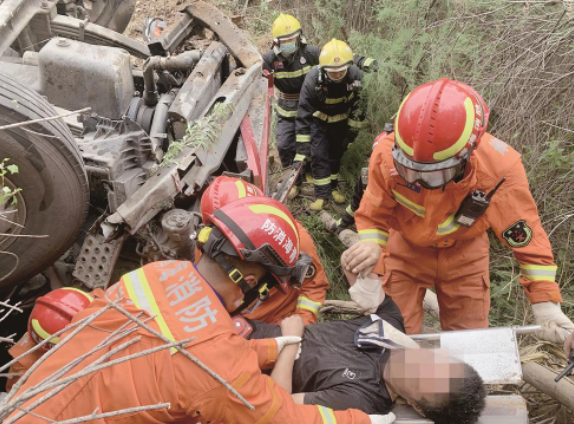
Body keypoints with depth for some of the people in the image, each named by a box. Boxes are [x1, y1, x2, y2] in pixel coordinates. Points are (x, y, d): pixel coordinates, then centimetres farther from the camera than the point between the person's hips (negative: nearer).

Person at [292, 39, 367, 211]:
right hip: (319, 121, -2)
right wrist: (302, 147, -29)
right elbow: (304, 115, -29)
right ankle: (322, 195, 0)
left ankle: (332, 187, 28)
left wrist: (352, 130, -8)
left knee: (336, 154, 10)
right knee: (319, 155, -11)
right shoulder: (313, 80, -34)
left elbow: (359, 106, -11)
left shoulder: (355, 75, -28)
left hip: (341, 120, 2)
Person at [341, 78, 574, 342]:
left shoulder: (499, 168, -34)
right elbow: (373, 217, -16)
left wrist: (546, 302, -24)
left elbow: (526, 235, -23)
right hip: (407, 246, 0)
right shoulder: (386, 156, -32)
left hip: (464, 252, 1)